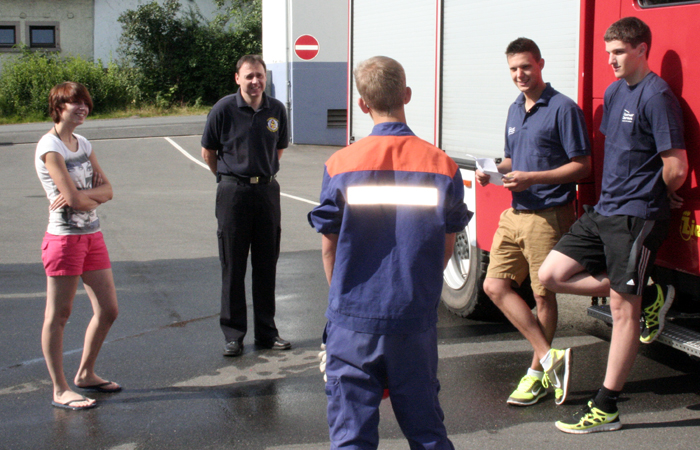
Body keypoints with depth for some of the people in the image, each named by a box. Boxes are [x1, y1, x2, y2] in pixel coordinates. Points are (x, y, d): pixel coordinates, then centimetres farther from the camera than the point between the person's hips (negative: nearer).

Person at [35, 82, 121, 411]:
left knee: (108, 310, 10)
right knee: (58, 315, 1)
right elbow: (73, 198, -19)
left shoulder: (83, 144, 13)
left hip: (92, 236, 8)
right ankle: (60, 390, 8)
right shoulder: (49, 147, -11)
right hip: (64, 238, -8)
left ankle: (85, 374, 28)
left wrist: (83, 196, -13)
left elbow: (107, 190, 5)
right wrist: (94, 197, 1)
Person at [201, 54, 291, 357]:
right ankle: (233, 335, 11)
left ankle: (267, 332, 19)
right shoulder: (224, 109, -7)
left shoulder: (276, 110, 3)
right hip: (233, 193, -3)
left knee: (266, 265, 9)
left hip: (267, 190, 3)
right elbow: (208, 152, 3)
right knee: (233, 267, 3)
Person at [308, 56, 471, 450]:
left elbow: (329, 243, 1)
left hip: (354, 319, -1)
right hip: (417, 318, 2)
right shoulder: (442, 166, -4)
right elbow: (447, 246, 4)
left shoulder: (341, 165, -7)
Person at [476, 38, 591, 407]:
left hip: (548, 215, -8)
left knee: (543, 295, 2)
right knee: (495, 285, 0)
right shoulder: (515, 110, 15)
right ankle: (549, 357, 3)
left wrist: (531, 178, -19)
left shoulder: (563, 108, -10)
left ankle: (537, 374, 15)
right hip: (515, 213, 8)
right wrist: (494, 171, 4)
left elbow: (582, 165, -12)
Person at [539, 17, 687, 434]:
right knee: (552, 274, 5)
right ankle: (648, 296, 15)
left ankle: (606, 410, 4)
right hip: (603, 212, 9)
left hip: (635, 218, -9)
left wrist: (654, 197, 2)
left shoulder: (656, 96, -13)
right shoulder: (614, 92, 14)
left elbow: (676, 166, -16)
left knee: (623, 309, -3)